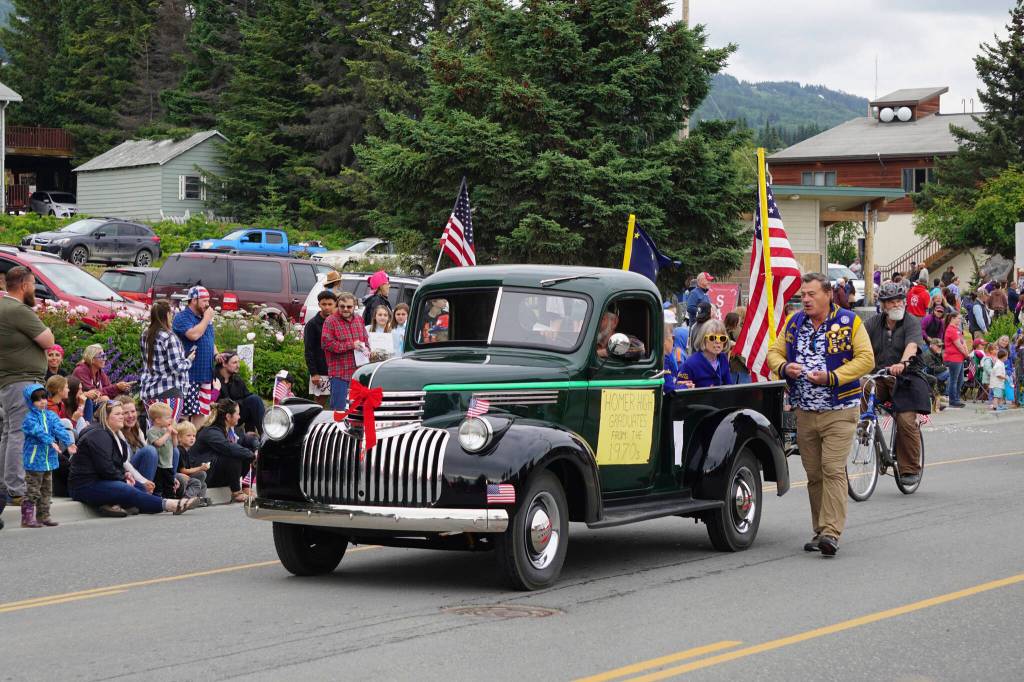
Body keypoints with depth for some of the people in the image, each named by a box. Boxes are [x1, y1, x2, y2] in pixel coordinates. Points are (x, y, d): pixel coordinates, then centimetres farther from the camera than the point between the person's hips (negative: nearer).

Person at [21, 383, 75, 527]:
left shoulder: (51, 416, 8)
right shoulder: (29, 419, -11)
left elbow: (59, 429, -6)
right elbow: (39, 432, -26)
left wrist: (68, 442, -22)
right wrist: (52, 442, -39)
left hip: (49, 459, 7)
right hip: (34, 460, -7)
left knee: (47, 490, 13)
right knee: (32, 491, -5)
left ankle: (43, 516, 22)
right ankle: (27, 518, -2)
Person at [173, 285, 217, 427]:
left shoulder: (204, 318, 17)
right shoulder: (182, 318, -8)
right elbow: (193, 335, -25)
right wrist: (206, 319, -12)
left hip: (205, 374, 8)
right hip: (189, 376, -8)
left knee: (201, 412, 10)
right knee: (184, 412, -9)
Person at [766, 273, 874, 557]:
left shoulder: (848, 322, -5)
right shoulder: (794, 323, 10)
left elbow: (866, 359, -10)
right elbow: (774, 352, 14)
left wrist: (831, 377, -19)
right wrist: (784, 368, -10)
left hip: (838, 411, -5)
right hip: (804, 413, 5)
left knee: (833, 470, -14)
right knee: (814, 475, 9)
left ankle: (831, 533, -19)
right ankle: (820, 532, 17)